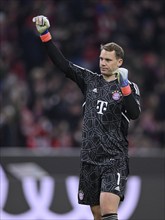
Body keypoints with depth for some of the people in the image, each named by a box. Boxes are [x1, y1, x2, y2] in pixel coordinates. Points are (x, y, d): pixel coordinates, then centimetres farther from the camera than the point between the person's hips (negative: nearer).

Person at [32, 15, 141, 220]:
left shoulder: (129, 87, 1)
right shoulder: (90, 80, 11)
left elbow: (134, 113, -14)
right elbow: (62, 63, 9)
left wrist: (124, 86, -25)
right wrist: (45, 34, 2)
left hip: (114, 159, -4)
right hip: (89, 158, 4)